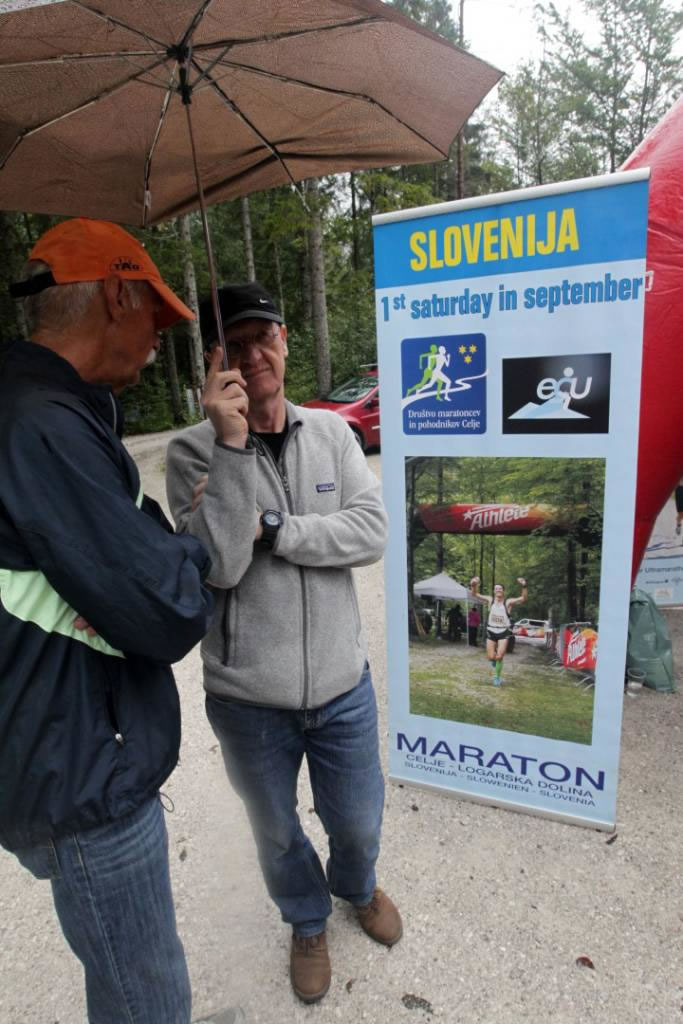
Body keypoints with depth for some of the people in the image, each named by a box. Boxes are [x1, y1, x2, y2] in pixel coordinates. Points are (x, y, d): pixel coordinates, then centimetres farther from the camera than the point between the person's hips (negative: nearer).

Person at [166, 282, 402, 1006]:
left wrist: (267, 528, -21)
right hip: (247, 700, -1)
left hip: (342, 684, 2)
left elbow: (371, 533, -13)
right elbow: (219, 566, -22)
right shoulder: (193, 451, -11)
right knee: (278, 835, 24)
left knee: (357, 823, 24)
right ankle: (307, 923, 57)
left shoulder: (331, 433, -3)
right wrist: (231, 445, -28)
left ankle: (356, 887, 60)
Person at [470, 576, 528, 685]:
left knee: (499, 657, -7)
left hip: (503, 632, -2)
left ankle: (497, 677, 18)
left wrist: (524, 586, -37)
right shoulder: (490, 600, -2)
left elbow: (523, 598, -20)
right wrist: (473, 585, -26)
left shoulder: (508, 602, -9)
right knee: (491, 657, 1)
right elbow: (476, 594, -5)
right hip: (491, 632, 2)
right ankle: (495, 658, 39)